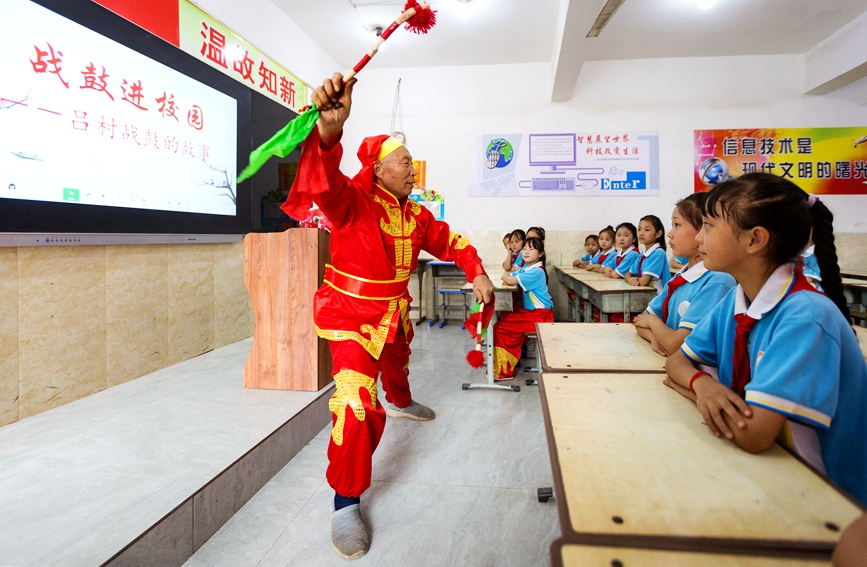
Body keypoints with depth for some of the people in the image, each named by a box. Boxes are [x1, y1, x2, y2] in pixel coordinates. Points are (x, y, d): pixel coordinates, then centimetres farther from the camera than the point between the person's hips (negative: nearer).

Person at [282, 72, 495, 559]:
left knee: (397, 364, 34)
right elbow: (325, 182, -43)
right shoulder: (354, 201, -21)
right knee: (358, 405, -18)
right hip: (353, 316, -7)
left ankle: (400, 403, 71)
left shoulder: (415, 215, 2)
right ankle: (346, 502, 1)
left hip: (395, 312, 8)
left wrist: (477, 274, -3)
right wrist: (329, 129, -62)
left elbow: (451, 241, 12)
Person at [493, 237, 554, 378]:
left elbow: (511, 280, -29)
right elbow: (507, 276, 13)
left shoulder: (536, 272, -20)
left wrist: (507, 277, -6)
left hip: (539, 315, -9)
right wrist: (507, 279, -10)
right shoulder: (525, 269, 9)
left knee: (502, 327, -14)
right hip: (528, 311, 9)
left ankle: (504, 371, -2)